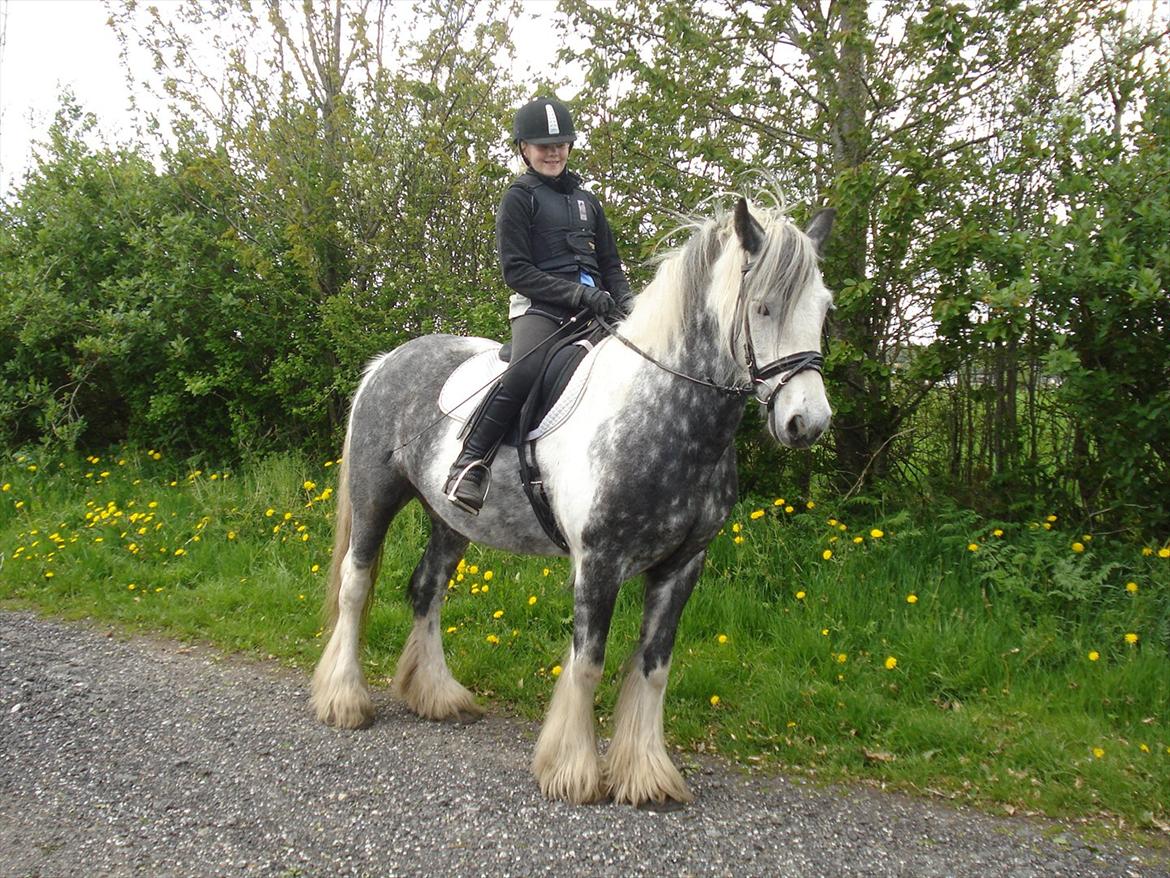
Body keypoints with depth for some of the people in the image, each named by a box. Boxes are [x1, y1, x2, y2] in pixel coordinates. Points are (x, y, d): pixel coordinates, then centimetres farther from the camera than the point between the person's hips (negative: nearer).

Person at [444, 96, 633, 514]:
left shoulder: (587, 201, 25)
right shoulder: (519, 198, 6)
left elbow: (611, 264, 24)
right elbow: (516, 270, -4)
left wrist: (626, 300, 1)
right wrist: (577, 293, -15)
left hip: (592, 309, 6)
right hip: (541, 307, -6)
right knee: (524, 371, -35)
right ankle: (470, 462, -27)